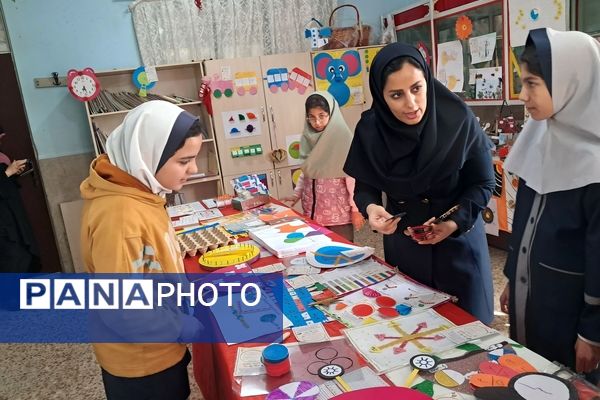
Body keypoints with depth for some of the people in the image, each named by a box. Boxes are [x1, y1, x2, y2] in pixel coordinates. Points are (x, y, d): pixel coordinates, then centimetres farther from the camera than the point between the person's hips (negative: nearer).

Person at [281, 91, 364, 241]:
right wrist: (296, 194, 10)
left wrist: (356, 209, -12)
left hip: (338, 211, -5)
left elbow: (353, 176, -12)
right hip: (313, 210, 5)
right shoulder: (309, 138, 3)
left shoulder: (343, 138, -13)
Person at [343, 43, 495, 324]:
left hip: (459, 243, -1)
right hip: (404, 247, 1)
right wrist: (370, 208, -26)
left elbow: (483, 183, -10)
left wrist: (455, 222, -25)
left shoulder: (458, 119, -19)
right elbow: (365, 186, -4)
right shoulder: (370, 130, -15)